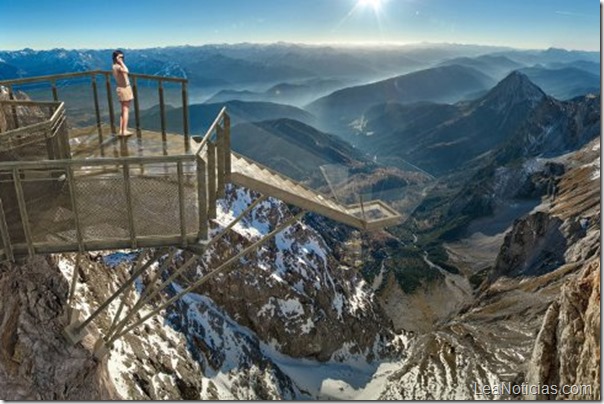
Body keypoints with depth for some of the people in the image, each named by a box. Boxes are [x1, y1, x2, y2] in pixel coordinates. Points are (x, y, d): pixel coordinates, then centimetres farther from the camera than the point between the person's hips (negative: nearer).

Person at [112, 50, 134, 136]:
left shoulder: (115, 66, 14)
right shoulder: (117, 66, -16)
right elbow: (126, 71, -36)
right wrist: (121, 62, -26)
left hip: (122, 88, 10)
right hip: (124, 88, -10)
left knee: (124, 111, 13)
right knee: (126, 110, -7)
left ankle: (121, 131, 14)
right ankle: (125, 130, -9)